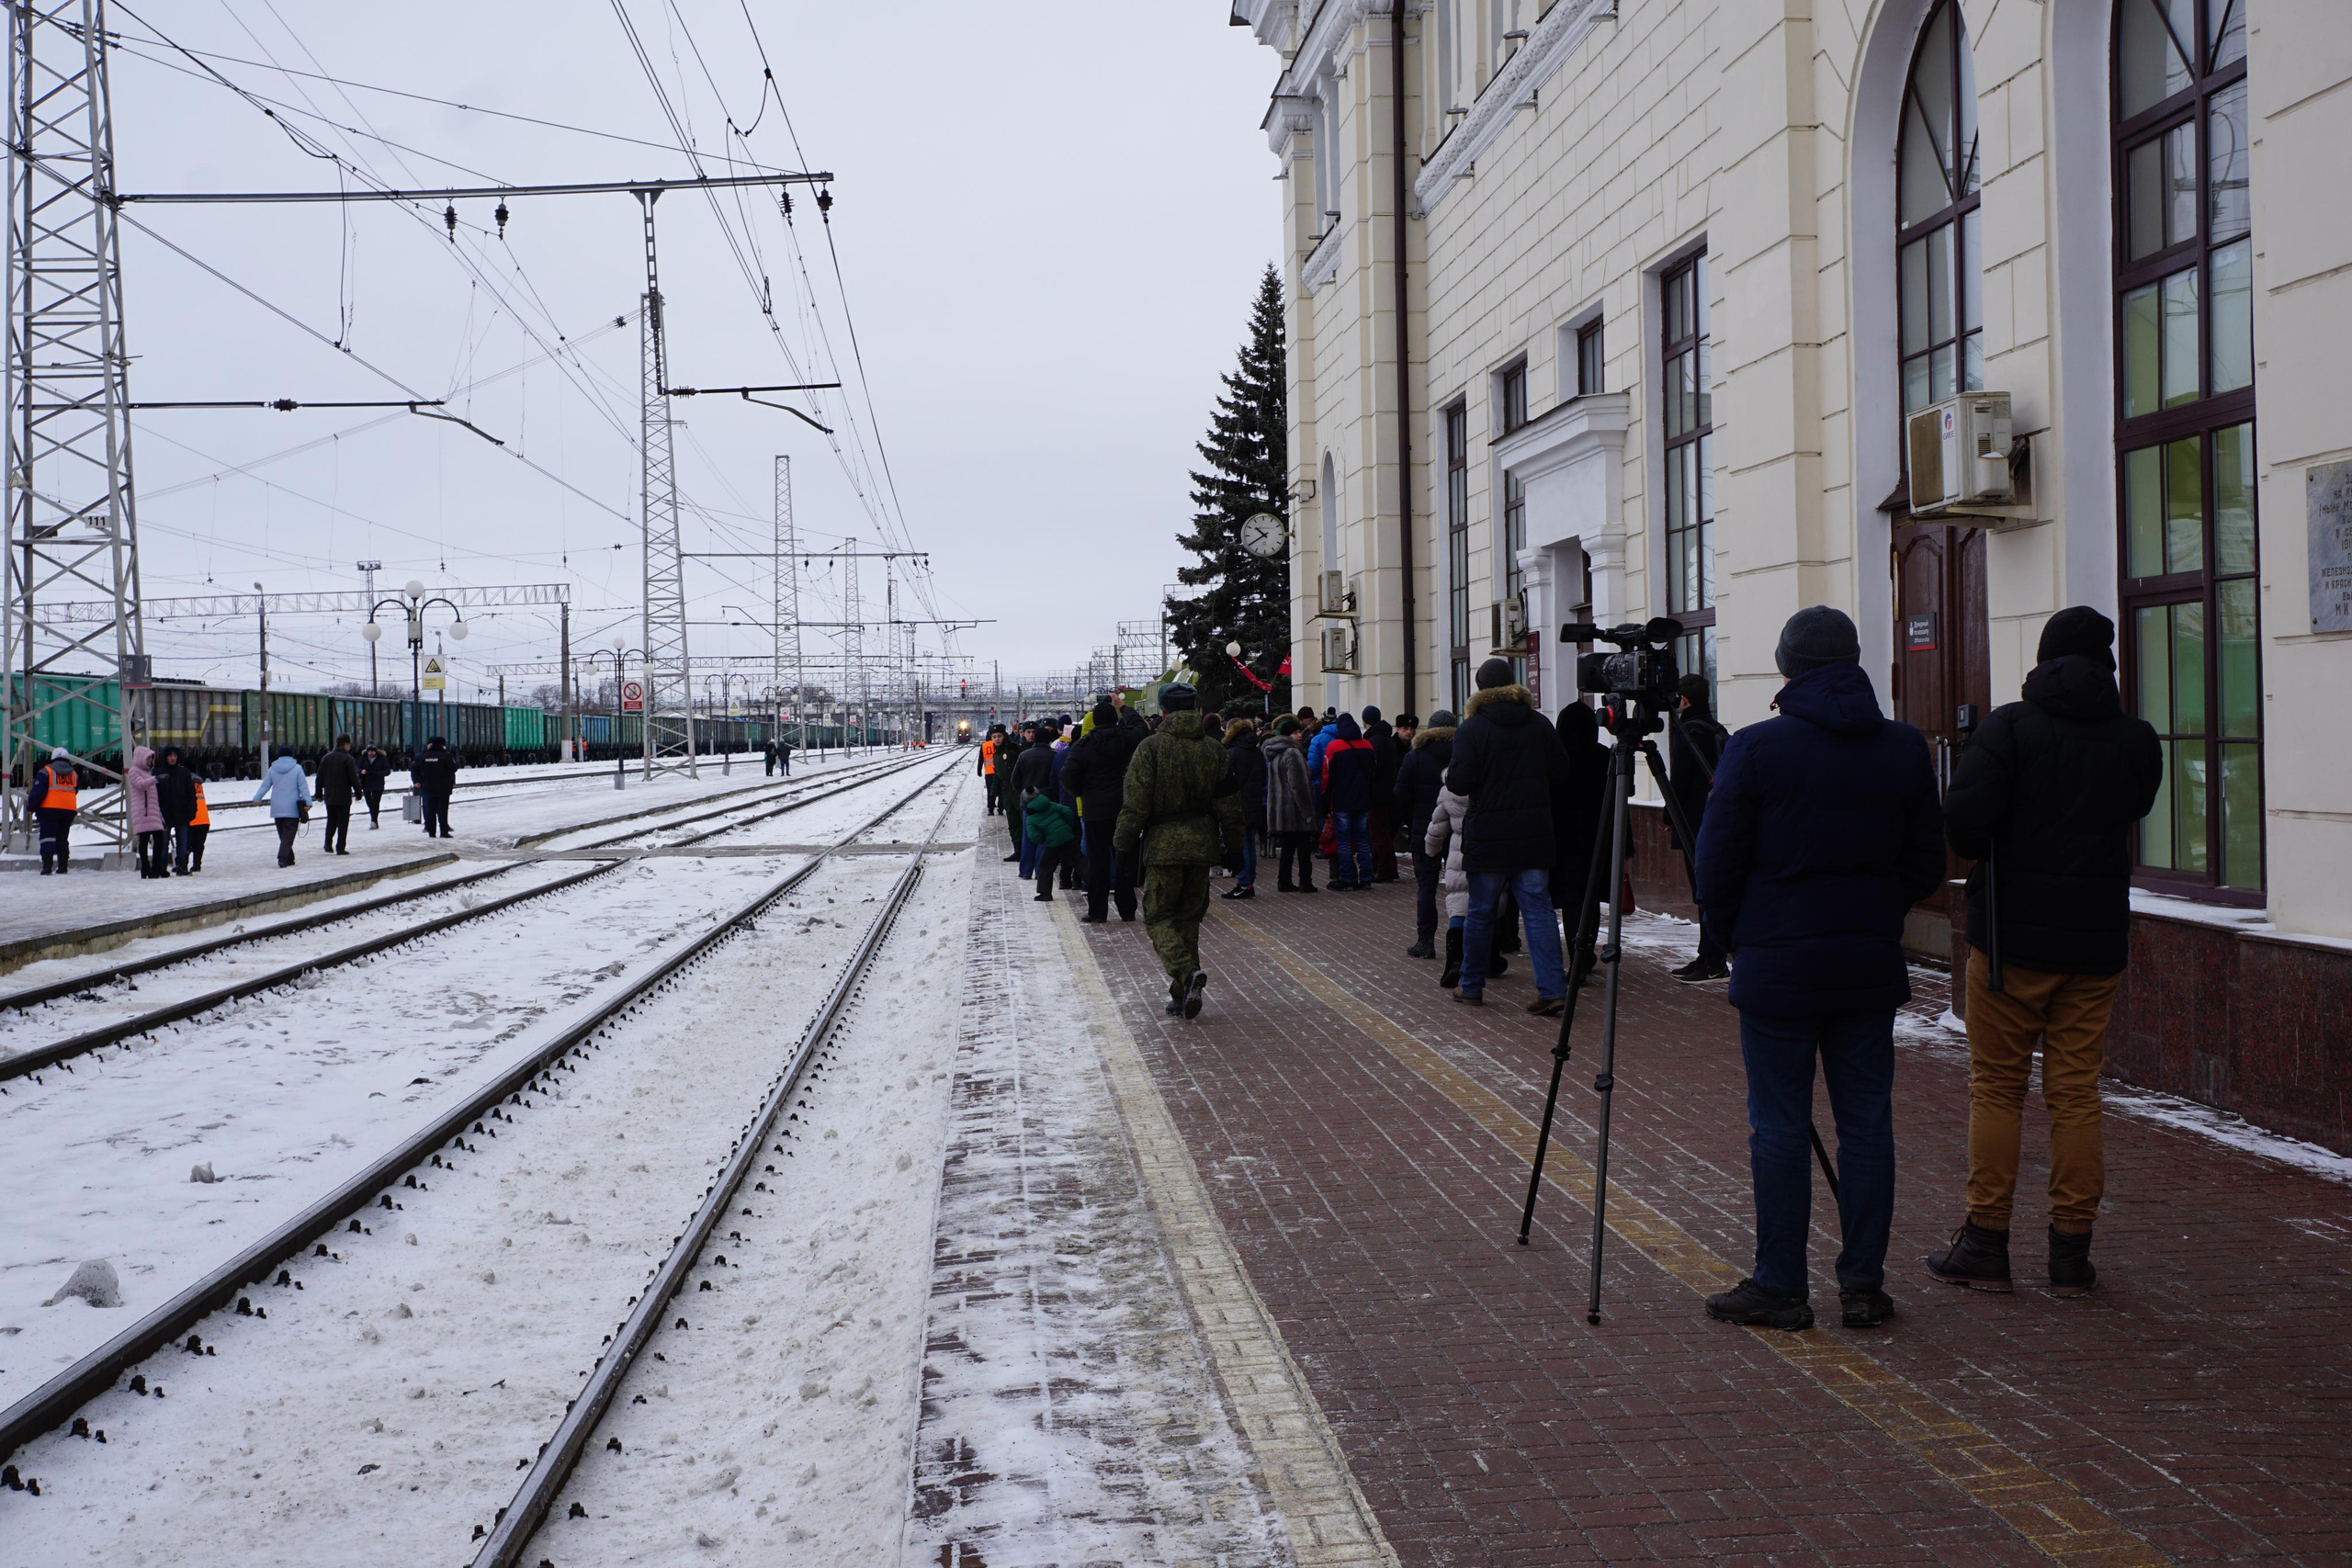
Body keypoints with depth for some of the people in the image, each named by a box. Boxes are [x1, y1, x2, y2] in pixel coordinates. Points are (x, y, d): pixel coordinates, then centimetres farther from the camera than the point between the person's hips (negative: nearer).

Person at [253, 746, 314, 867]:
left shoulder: (273, 769, 7)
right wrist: (307, 802, -8)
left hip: (277, 809, 3)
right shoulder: (297, 768, -2)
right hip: (292, 809, -3)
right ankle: (283, 858, -20)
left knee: (283, 835, 12)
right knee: (288, 835, -5)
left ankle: (289, 859, 16)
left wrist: (257, 798, 17)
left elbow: (265, 786, 8)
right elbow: (303, 787, -7)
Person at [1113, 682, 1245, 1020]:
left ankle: (1187, 973, -21)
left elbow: (1136, 805, -10)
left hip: (1163, 846, -4)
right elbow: (1230, 805, 8)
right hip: (1202, 846, 4)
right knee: (1188, 918, 13)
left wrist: (1124, 845, -2)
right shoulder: (1214, 749, 5)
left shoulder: (1150, 748, -8)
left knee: (1158, 917, 3)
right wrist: (1234, 847, 17)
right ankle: (1184, 997, 12)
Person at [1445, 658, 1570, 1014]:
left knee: (1480, 912, 9)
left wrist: (1446, 777, 8)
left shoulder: (1472, 728, -9)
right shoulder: (1539, 724, 3)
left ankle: (1472, 987, 19)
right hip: (1534, 835, 3)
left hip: (1488, 837, -3)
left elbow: (1460, 783, -14)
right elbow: (1561, 775, 7)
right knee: (1538, 908, 2)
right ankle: (1552, 989, -7)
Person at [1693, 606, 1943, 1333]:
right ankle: (1864, 1284, 14)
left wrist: (1733, 940, 10)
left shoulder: (1756, 749, -10)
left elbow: (1718, 865, -6)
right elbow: (1926, 865, 8)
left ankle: (1779, 1288, 6)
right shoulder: (1906, 749, 3)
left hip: (1777, 966, -4)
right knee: (1867, 1123, 9)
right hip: (1871, 966, 4)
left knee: (1780, 1130, 1)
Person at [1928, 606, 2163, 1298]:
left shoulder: (2010, 727, -8)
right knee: (2076, 1091, 7)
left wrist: (1988, 854, 2)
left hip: (2011, 934, -3)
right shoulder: (2137, 740, 3)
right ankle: (2071, 1250, 10)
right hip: (2097, 938, 3)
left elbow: (1962, 821, -17)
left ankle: (1985, 1242, 8)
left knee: (1996, 1087, 6)